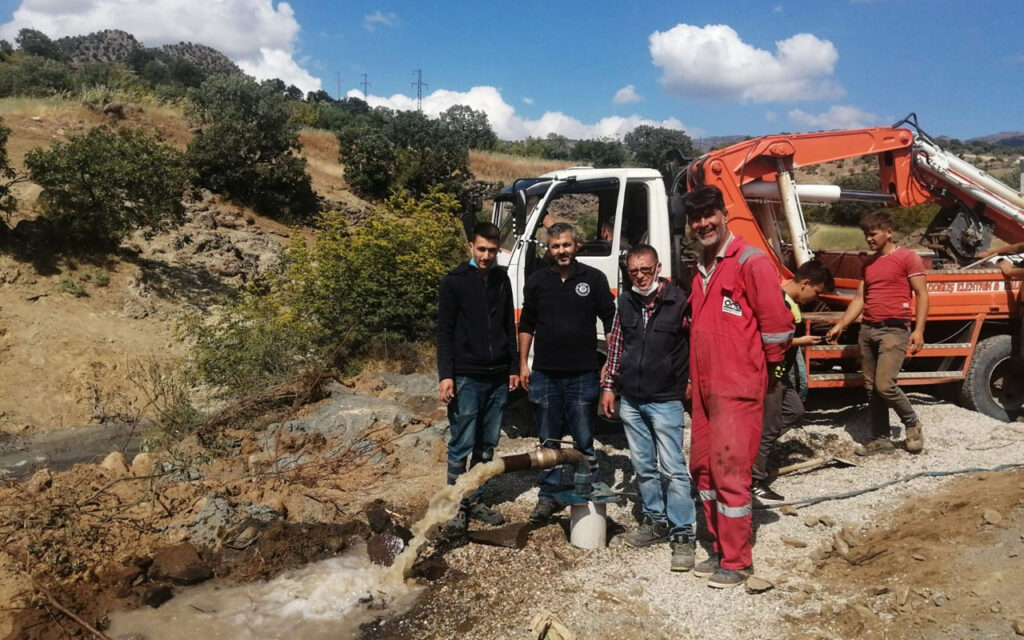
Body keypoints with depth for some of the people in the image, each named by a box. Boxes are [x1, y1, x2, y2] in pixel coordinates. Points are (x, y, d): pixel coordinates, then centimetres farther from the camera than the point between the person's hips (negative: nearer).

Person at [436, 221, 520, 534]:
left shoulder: (502, 279, 10)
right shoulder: (454, 282, -5)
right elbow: (445, 333, -7)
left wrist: (513, 368, 12)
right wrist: (445, 375, -14)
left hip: (497, 378, 5)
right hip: (466, 377, -5)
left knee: (487, 444, 11)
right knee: (462, 444, 0)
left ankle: (476, 500, 22)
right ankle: (457, 506, 11)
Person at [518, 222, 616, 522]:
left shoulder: (594, 279, 1)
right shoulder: (537, 280, 7)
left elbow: (610, 322, 3)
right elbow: (526, 325, 13)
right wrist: (523, 363, 8)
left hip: (582, 374, -2)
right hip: (544, 374, 2)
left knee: (584, 441, 5)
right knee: (548, 441, 11)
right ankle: (548, 497, 21)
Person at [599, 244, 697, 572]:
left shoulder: (680, 301, -11)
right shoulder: (625, 303, 7)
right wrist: (608, 385, 12)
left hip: (665, 400, -5)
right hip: (630, 400, 6)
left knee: (672, 468, -5)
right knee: (643, 466, 14)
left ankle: (682, 535, 3)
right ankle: (655, 521, 28)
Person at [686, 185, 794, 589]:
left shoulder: (751, 262, -11)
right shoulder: (701, 269, 15)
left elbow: (777, 324, -13)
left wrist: (764, 368, -1)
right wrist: (695, 375, 16)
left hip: (738, 389, -8)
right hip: (704, 388, 9)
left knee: (730, 472, -4)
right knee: (703, 468, 13)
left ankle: (737, 562, 11)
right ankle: (720, 548, 27)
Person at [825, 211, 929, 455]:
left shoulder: (907, 258, -2)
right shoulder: (868, 263, 18)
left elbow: (922, 295, -5)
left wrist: (919, 330, -14)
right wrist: (840, 325, 12)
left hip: (894, 330, -7)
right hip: (867, 329, 7)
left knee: (885, 385, -15)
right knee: (871, 388, 7)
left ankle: (912, 424, 11)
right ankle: (881, 439, 16)